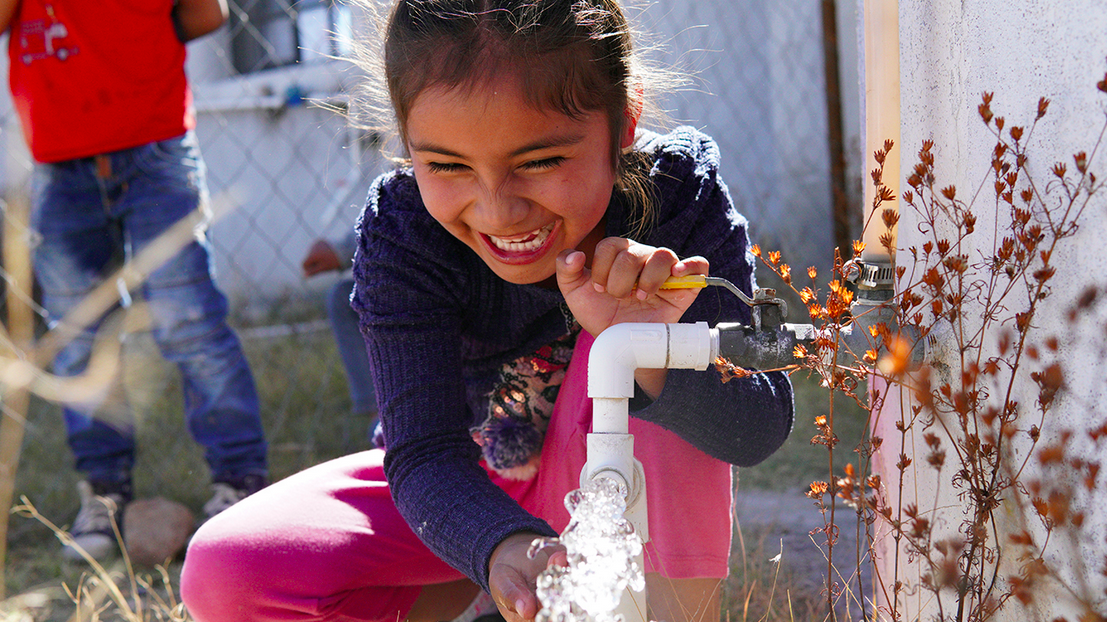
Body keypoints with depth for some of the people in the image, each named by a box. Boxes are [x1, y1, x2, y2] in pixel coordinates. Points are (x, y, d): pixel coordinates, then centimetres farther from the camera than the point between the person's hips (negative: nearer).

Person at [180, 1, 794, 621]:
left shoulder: (679, 186, -25)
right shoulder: (400, 229, -25)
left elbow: (762, 429, -26)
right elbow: (425, 454, -30)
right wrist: (507, 549, -54)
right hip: (481, 488, 1)